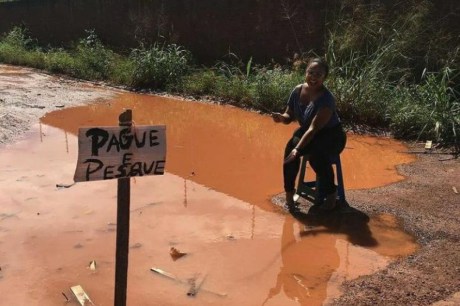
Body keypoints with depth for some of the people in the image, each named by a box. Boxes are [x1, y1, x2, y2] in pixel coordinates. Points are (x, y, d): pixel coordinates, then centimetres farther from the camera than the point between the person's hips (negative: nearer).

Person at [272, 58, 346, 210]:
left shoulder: (326, 99, -26)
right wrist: (281, 117, -22)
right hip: (306, 132, 5)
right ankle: (289, 192, -17)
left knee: (316, 151, -36)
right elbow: (290, 117, 2)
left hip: (331, 136, -5)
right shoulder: (298, 91, -7)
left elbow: (314, 128, -33)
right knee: (291, 145, -27)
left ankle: (331, 193, -18)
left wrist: (298, 149, -41)